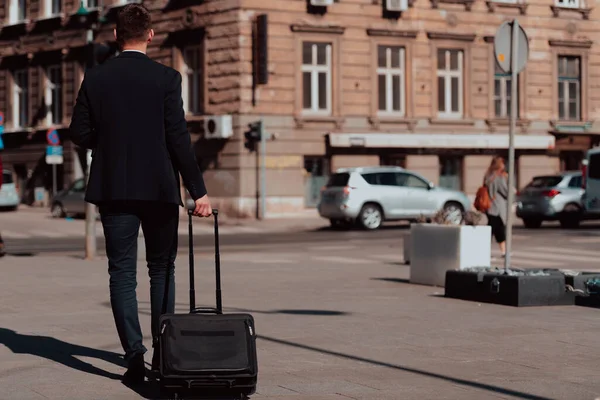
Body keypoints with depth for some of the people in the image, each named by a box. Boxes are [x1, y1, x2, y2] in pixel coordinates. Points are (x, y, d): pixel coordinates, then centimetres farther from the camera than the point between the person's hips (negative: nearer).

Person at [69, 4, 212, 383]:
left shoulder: (95, 78, 0)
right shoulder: (166, 78, -7)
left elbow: (79, 132, 2)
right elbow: (179, 138, -11)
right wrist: (198, 190, -8)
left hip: (113, 188, 1)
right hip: (159, 188, -1)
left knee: (122, 273, 5)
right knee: (162, 270, 13)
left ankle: (135, 357, -3)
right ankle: (163, 352, 13)